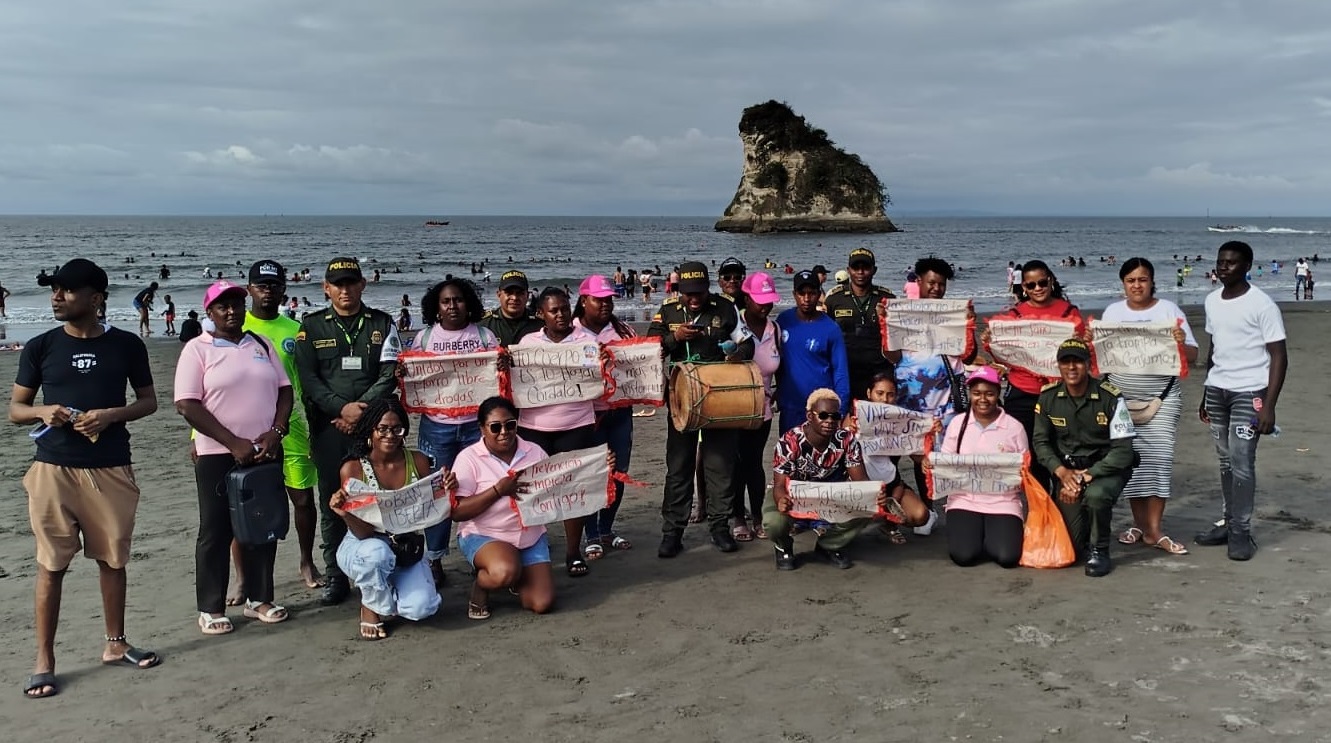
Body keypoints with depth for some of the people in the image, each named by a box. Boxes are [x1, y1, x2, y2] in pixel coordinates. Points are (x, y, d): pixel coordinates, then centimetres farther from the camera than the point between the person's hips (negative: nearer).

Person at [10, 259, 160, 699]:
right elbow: (15, 409, 7)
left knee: (112, 559, 11)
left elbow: (149, 401, 8)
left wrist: (111, 415, -12)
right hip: (53, 469, -1)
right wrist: (43, 411, -15)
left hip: (111, 470, 1)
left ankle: (116, 644, 26)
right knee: (51, 565, 2)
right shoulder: (40, 348, 1)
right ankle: (44, 661, 11)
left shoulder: (126, 345, 1)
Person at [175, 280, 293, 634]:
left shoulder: (261, 345, 10)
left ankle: (259, 599, 23)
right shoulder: (197, 349, -4)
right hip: (219, 455, -4)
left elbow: (285, 390, 9)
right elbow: (187, 405, -11)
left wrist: (276, 431, -8)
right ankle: (210, 609, 13)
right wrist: (234, 443, -16)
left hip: (266, 452, 4)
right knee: (216, 532, 3)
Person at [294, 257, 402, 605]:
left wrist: (361, 410, -11)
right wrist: (342, 408, -13)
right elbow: (308, 379, 0)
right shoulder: (312, 327, 8)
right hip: (328, 427, 0)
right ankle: (335, 577, 13)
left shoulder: (382, 324, 9)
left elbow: (389, 374, 1)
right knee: (333, 502, 5)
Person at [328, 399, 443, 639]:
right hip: (364, 548, -2)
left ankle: (384, 588, 14)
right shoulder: (353, 468, -16)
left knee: (421, 608, -22)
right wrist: (346, 514, -42)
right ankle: (371, 607, -5)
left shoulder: (418, 461, -8)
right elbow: (362, 533, -20)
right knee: (377, 553, -39)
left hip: (407, 551, 2)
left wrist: (445, 491, -23)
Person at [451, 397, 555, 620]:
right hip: (483, 536, -4)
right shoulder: (469, 458, -7)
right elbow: (457, 512, -15)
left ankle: (514, 580, 22)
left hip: (530, 536, 4)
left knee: (542, 603, -11)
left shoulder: (535, 452, 5)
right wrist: (498, 490, -23)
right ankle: (480, 585, 0)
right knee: (505, 572, -37)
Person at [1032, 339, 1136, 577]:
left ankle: (1099, 551, -9)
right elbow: (1041, 442, 4)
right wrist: (1062, 472, -14)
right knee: (1072, 545, -8)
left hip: (1105, 467, -2)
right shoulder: (1048, 398, -4)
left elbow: (1123, 450, -14)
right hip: (1067, 469, 2)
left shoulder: (1110, 398, -13)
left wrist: (1086, 476, -22)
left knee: (1095, 495, -38)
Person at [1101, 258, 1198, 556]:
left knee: (1159, 458, -6)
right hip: (1122, 398, 2)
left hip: (1162, 398, -2)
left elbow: (1192, 356, 0)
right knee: (1130, 460, 3)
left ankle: (1154, 530, 0)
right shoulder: (1112, 312, 8)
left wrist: (1181, 343, -22)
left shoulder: (1169, 310, 1)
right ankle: (1140, 524, 15)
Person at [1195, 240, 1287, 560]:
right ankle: (1229, 522, 19)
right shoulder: (1212, 300, 9)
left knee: (1242, 461, -7)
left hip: (1249, 391, -6)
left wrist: (1269, 406, -16)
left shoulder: (1261, 304, -10)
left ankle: (1242, 531, 1)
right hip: (1217, 389, 6)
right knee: (1226, 460, 11)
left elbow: (1279, 357, -10)